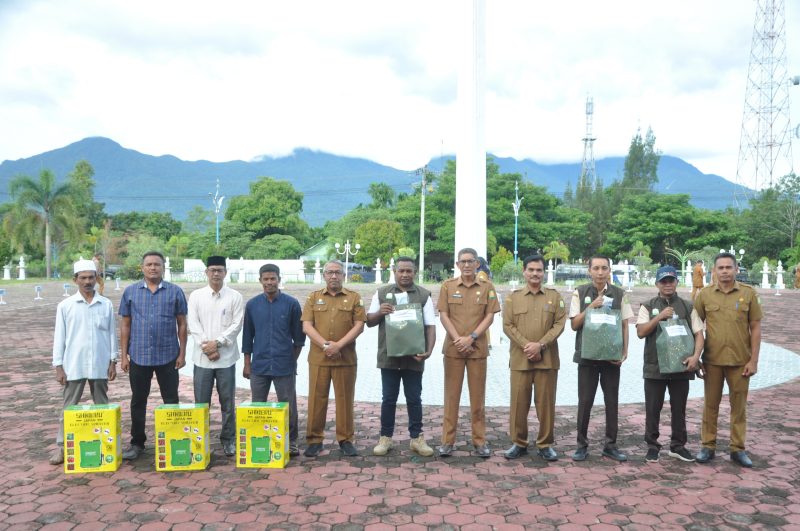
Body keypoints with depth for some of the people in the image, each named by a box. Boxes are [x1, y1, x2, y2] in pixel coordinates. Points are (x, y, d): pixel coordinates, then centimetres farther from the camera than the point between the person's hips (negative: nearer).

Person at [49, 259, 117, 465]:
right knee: (69, 407, 7)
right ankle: (61, 445, 15)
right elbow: (59, 337, 0)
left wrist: (113, 361, 1)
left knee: (102, 406, 10)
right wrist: (58, 366, -3)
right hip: (74, 366, -1)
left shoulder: (107, 305, 1)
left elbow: (111, 334, 5)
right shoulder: (65, 306, -2)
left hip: (100, 365, 1)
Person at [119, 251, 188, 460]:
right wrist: (123, 355, 2)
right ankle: (137, 443, 24)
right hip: (138, 356, 1)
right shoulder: (130, 291, 3)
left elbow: (181, 324, 2)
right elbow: (125, 325, 6)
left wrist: (182, 353, -2)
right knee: (138, 401, 11)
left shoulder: (175, 292, 0)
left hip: (168, 356, -1)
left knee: (171, 401, 7)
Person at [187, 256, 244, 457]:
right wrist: (206, 346, -11)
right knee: (201, 402, 6)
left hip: (226, 356, -1)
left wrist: (217, 342, -13)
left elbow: (237, 325, -4)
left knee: (228, 402, 5)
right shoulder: (196, 296, 6)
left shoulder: (235, 297, 2)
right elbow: (193, 324, -1)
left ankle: (229, 439, 16)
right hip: (202, 357, 1)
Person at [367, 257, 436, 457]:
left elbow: (430, 326, 0)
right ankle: (386, 437, 19)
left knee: (414, 399, 8)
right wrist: (380, 312, -12)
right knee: (389, 399, 8)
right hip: (389, 356, 1)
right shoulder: (382, 293, 6)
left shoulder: (423, 295, 3)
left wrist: (429, 350, -14)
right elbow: (369, 321, 10)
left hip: (414, 357, 0)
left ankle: (417, 438, 19)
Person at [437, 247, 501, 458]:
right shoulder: (448, 286, 4)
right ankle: (447, 440, 10)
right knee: (451, 395, 4)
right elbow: (443, 315, 0)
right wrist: (458, 339, -10)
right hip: (453, 348, 0)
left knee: (478, 395, 5)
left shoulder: (487, 287, 4)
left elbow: (489, 317, 0)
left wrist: (471, 338, -11)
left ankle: (480, 441, 14)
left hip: (478, 348, 0)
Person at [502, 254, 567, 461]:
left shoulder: (554, 296, 7)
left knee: (546, 403, 4)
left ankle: (545, 444, 15)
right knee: (519, 402, 3)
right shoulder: (513, 297, 6)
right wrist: (526, 345, -12)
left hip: (547, 358, 0)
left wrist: (541, 345, -12)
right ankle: (519, 443, 16)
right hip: (520, 358, 0)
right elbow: (508, 326, 0)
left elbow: (560, 323, 0)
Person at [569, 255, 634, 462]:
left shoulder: (619, 294, 3)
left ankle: (610, 445, 19)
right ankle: (582, 445, 15)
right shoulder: (580, 293, 0)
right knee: (585, 401, 4)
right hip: (587, 355, -1)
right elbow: (574, 324, -2)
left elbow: (624, 325, 6)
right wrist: (591, 307, -15)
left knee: (612, 401, 7)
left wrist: (624, 352, -2)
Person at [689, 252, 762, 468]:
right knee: (710, 404, 9)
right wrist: (695, 356, -3)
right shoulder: (705, 294, -1)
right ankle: (708, 446, 19)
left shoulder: (748, 293, -2)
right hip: (712, 360, 1)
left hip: (740, 360, 0)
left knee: (739, 405, 9)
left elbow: (755, 328, 0)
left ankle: (737, 449, 21)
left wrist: (753, 360, -4)